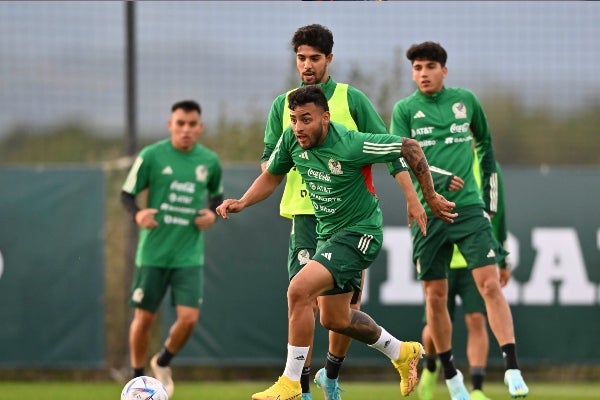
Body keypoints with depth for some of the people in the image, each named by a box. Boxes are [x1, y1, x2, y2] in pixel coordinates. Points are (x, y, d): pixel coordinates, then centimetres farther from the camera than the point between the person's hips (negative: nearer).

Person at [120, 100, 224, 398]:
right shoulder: (151, 156, -6)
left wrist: (213, 213, -1)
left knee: (189, 317, -10)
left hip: (189, 255, 2)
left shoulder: (209, 161, 3)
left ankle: (163, 362, 20)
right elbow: (127, 194, 1)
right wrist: (138, 213, -20)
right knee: (144, 318, 3)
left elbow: (217, 194, 21)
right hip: (153, 252, -2)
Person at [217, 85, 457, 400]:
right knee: (335, 319, 19)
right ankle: (402, 353, 43)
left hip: (359, 232, -8)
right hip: (328, 232, 8)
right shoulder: (291, 140, -9)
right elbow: (271, 177, 9)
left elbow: (410, 148, -17)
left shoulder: (351, 145, -28)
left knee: (299, 290, -24)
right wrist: (242, 202, -8)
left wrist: (431, 197, -9)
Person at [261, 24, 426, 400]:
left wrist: (412, 198, -4)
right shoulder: (283, 105, 9)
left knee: (349, 301, 4)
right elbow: (269, 160, 11)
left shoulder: (351, 99, 3)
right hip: (306, 213, 0)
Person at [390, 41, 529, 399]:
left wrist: (490, 195, 21)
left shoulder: (465, 100, 7)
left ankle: (513, 370, -16)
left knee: (490, 285, -12)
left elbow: (485, 143, 21)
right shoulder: (405, 110, 2)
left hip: (469, 208, 0)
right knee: (435, 296, 5)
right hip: (427, 213, 0)